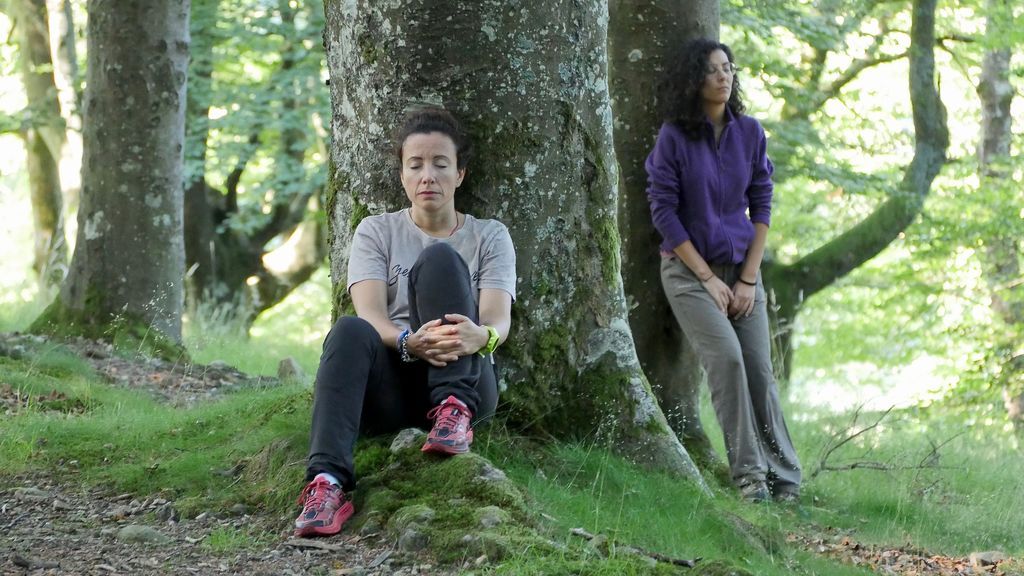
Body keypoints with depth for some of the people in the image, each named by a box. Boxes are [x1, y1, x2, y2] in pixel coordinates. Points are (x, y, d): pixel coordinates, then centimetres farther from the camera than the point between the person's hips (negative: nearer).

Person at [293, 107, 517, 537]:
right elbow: (370, 313, -5)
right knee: (350, 331, -34)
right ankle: (327, 484, -49)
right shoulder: (376, 232, 13)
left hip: (465, 380, -1)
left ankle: (453, 413, -29)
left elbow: (498, 319, -5)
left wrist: (482, 335, -32)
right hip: (393, 383, 1)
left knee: (440, 259, -21)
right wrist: (409, 342, -30)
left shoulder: (489, 236, 13)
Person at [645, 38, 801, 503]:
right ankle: (748, 474, -14)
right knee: (727, 357, -21)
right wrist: (708, 279, -11)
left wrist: (748, 279, -3)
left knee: (760, 369, -6)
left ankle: (785, 478, 2)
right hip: (689, 267, -3)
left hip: (741, 267, 3)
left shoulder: (749, 133, 3)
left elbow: (762, 205, 5)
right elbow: (664, 211, -8)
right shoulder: (674, 136, -7)